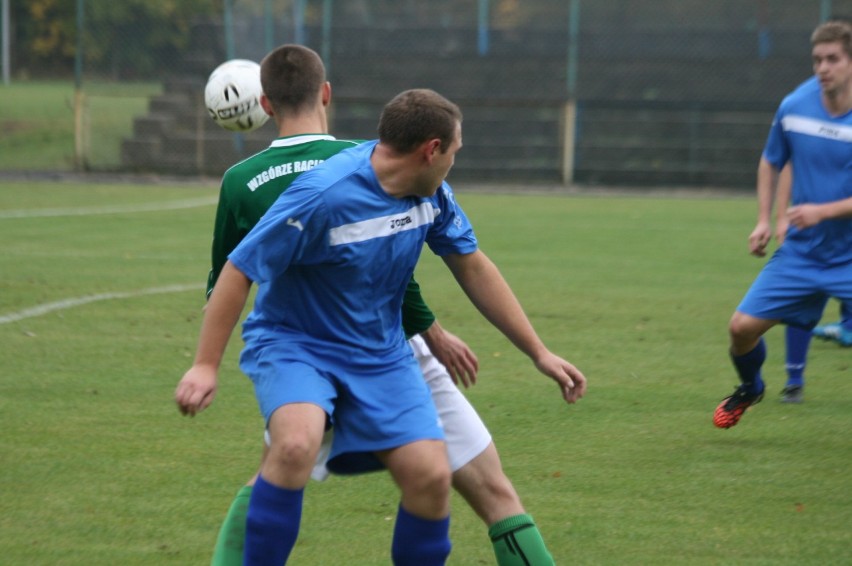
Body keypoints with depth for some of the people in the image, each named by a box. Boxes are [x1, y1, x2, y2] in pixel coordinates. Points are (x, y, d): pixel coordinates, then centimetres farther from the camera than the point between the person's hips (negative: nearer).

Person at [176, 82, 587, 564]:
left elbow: (474, 269, 9)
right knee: (296, 446, -35)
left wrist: (539, 352, 9)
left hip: (381, 356, 6)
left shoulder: (433, 194, -3)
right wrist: (206, 365, -22)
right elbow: (239, 272, -20)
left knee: (432, 477, -11)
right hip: (294, 343, -6)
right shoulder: (324, 196, -25)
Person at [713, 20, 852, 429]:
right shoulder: (794, 107, -4)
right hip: (801, 253, 4)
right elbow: (770, 163, 15)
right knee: (742, 326, -1)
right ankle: (750, 388, 33)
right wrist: (763, 221, 6)